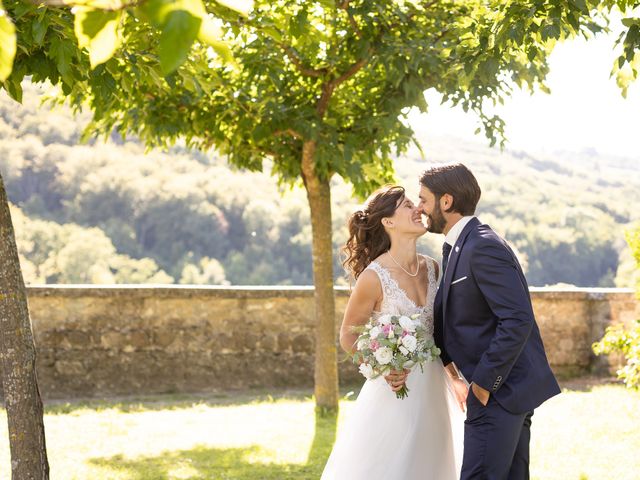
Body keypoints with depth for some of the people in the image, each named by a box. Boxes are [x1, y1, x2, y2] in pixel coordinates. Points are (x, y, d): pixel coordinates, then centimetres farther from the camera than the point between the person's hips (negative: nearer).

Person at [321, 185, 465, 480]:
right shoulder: (374, 276, -16)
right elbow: (348, 337, -6)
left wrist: (457, 376, 11)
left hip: (433, 390, 6)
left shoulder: (432, 268, 1)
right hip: (394, 392, -6)